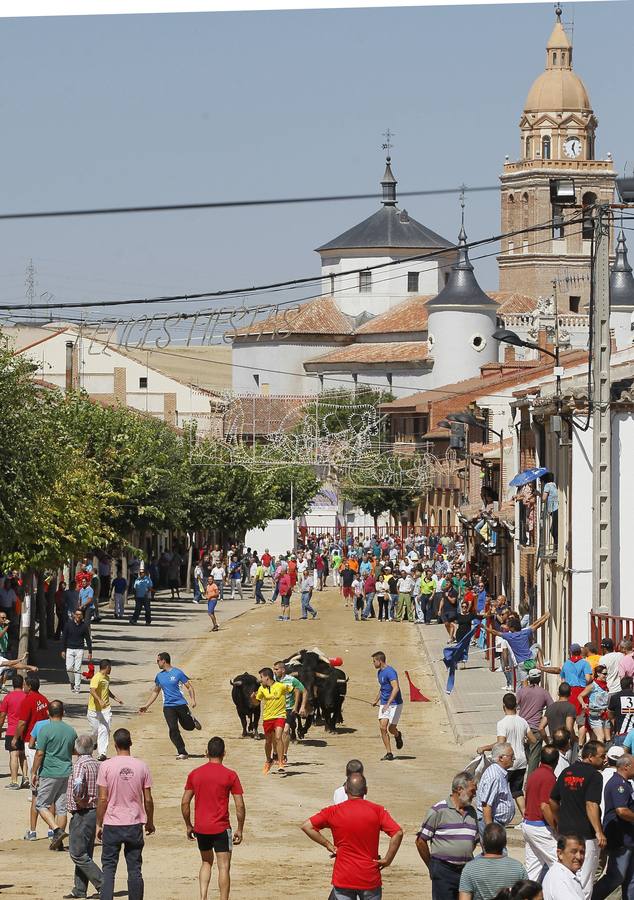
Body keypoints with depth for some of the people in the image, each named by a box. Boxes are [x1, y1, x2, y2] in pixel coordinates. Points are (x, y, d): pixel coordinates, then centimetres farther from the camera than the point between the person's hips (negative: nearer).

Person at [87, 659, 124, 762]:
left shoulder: (107, 678, 14)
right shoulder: (97, 678, -15)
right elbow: (92, 691, -28)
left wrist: (116, 699, 31)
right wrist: (100, 700, -41)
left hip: (106, 709, 6)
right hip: (95, 710, -6)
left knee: (105, 730, -7)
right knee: (96, 731, 5)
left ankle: (102, 753, -12)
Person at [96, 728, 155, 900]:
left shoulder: (106, 766, -8)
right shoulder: (141, 766, -2)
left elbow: (102, 799, -8)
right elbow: (148, 799, 2)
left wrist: (99, 824, 3)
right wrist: (150, 822, 16)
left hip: (112, 826, -2)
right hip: (135, 825, 2)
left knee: (108, 868, 3)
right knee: (135, 870, 7)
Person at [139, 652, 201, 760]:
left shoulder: (178, 673, -6)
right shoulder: (159, 676, 10)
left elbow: (189, 687, -3)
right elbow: (155, 692, 22)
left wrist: (193, 700, -18)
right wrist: (146, 705, 18)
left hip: (181, 704, -3)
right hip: (168, 706, 3)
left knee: (189, 727, 7)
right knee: (173, 729, -11)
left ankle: (193, 720, 44)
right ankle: (182, 753, -7)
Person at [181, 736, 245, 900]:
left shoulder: (194, 774, 3)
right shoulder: (230, 775, -6)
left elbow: (185, 803, 5)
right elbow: (240, 806, -7)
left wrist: (188, 826, 16)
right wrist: (240, 830, 2)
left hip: (200, 829, 4)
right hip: (221, 828, -4)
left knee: (206, 862, 20)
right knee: (224, 867, 3)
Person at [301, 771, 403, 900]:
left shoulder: (333, 812, -3)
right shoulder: (377, 811, -4)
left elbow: (306, 826, -9)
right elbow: (398, 833, -14)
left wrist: (327, 844, -2)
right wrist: (387, 859, -5)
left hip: (343, 879, 0)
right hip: (370, 879, 0)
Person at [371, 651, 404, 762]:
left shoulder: (390, 672, -19)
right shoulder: (379, 672, 11)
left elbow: (395, 688, -29)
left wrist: (388, 704, -35)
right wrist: (377, 700, 31)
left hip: (395, 704, -8)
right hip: (384, 704, 8)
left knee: (391, 729, -5)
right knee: (382, 727, -7)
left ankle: (398, 736, 32)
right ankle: (389, 753, -3)